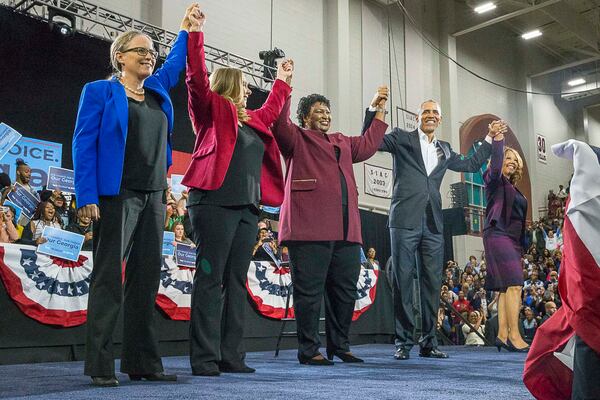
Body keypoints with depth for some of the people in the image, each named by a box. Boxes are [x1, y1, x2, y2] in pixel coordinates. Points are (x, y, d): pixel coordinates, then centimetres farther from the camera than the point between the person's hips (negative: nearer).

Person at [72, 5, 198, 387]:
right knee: (109, 277, -5)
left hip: (154, 198, 6)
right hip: (117, 195, -6)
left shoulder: (159, 90, 18)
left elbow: (175, 63, 39)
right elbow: (84, 145, -3)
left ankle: (143, 362, 11)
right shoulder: (99, 91, 3)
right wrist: (87, 197, -12)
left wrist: (186, 29, 40)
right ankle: (100, 365, 1)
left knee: (147, 277, 5)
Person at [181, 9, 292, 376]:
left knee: (236, 282, 6)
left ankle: (231, 356, 11)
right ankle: (205, 358, -3)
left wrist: (283, 81, 47)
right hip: (215, 204, -7)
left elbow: (271, 111, 43)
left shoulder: (252, 120, 24)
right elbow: (197, 78, -9)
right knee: (210, 280, -6)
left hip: (247, 208, 8)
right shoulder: (212, 110, 4)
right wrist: (194, 33, -10)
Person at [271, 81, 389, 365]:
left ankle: (340, 346, 18)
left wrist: (379, 111, 30)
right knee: (310, 290, -5)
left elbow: (368, 145, 31)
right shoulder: (297, 139, 8)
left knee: (345, 290, 8)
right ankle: (309, 350, 2)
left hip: (347, 231, 7)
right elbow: (279, 123, -8)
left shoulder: (342, 142, 30)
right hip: (310, 229, -7)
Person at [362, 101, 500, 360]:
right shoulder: (402, 138, 9)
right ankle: (403, 342, 3)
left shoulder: (444, 150, 22)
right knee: (403, 282, -3)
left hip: (433, 224, 5)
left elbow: (471, 165, 32)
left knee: (432, 283, 3)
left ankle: (428, 342, 11)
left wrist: (489, 139, 31)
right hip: (405, 221, -4)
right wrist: (374, 108, -12)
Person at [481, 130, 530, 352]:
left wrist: (521, 247, 20)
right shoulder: (494, 180, 3)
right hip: (498, 235, -8)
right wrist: (498, 140, -32)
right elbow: (495, 166, -21)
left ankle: (502, 335, 2)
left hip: (513, 239, 8)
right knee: (514, 284, -19)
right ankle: (514, 335, -21)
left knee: (506, 287, 3)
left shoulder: (513, 189, 24)